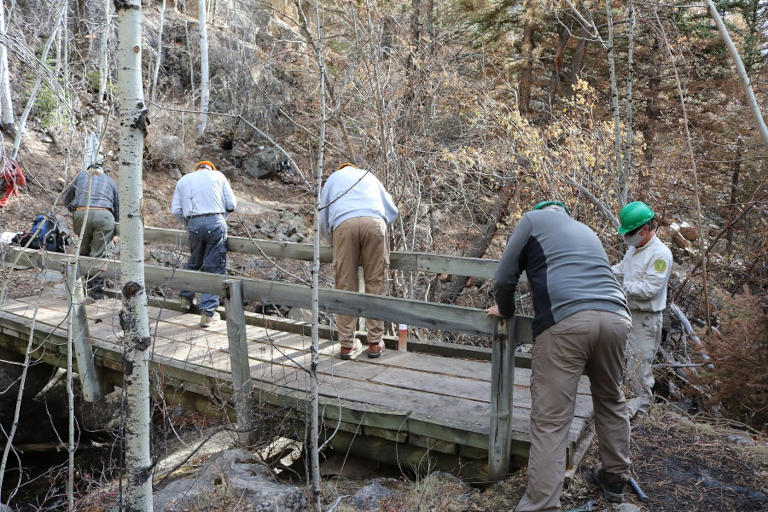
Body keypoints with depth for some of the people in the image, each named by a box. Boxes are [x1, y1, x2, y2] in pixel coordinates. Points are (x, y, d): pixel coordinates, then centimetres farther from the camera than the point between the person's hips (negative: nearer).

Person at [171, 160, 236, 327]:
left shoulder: (183, 180, 19)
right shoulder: (218, 176, 13)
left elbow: (175, 210, 11)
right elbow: (231, 204, 6)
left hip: (194, 224, 3)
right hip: (216, 222, -3)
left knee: (194, 262, 25)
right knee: (214, 268, 1)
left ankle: (186, 298, 39)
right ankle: (208, 312, 0)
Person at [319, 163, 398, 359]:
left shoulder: (333, 178, 34)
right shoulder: (369, 176, 37)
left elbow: (323, 219, 29)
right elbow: (392, 210, 34)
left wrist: (333, 239, 43)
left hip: (343, 225, -1)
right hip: (374, 222, 1)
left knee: (345, 285, 4)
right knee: (375, 284, 5)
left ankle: (347, 344, 7)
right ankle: (375, 343, 7)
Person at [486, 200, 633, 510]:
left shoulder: (534, 218, 19)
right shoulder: (586, 231, 35)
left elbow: (504, 279, 14)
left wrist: (505, 311, 33)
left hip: (566, 320, -6)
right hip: (615, 317, 6)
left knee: (550, 420, -4)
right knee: (611, 401, 26)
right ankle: (615, 478, 40)